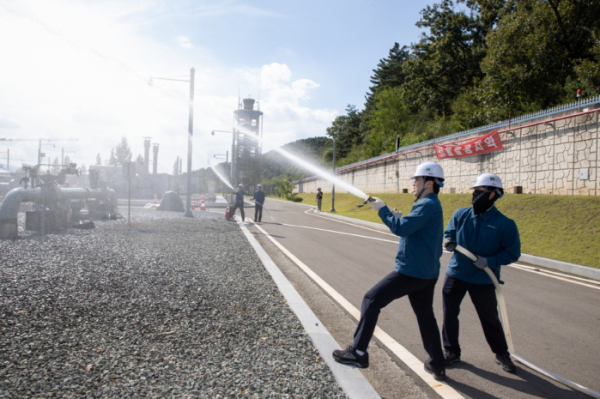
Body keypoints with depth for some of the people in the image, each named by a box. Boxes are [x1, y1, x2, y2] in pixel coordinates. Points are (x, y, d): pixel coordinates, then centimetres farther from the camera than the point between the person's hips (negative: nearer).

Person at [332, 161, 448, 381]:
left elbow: (401, 228, -25)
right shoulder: (432, 204, 16)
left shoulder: (428, 205, -16)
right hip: (427, 273, 10)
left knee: (371, 300, -4)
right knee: (425, 315, 19)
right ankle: (437, 365, 27)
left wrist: (382, 210, -14)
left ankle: (358, 352, -1)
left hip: (410, 271, -10)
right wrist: (400, 218, 5)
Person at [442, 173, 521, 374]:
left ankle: (502, 354, 36)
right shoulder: (461, 214, -2)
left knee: (490, 318, 13)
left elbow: (513, 253, -7)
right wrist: (449, 242, -11)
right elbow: (449, 233, 13)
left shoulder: (505, 224, -10)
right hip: (456, 274, 3)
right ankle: (451, 351, 25)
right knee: (449, 313, 7)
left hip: (484, 280, -2)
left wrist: (489, 261, -21)